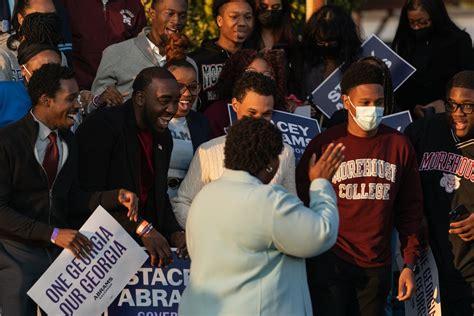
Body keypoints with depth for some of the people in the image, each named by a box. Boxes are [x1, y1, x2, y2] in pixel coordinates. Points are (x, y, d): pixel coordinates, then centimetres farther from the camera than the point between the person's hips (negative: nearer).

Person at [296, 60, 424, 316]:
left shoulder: (399, 146, 4)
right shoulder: (324, 144, -3)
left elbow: (410, 210, 9)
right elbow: (302, 204, 2)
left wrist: (410, 264, 4)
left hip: (377, 266, 2)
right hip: (330, 263, -2)